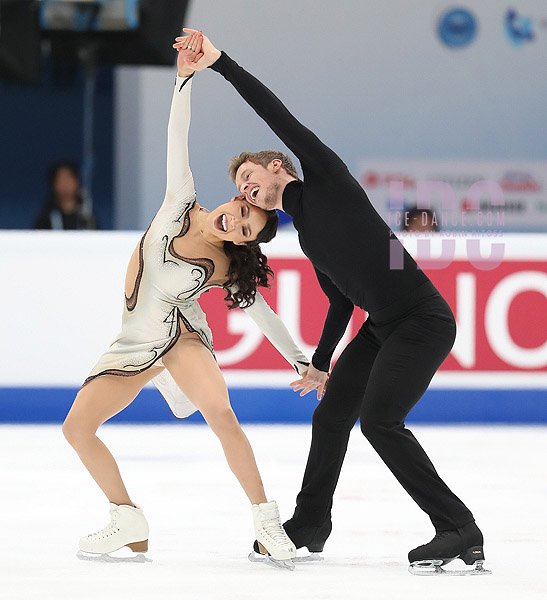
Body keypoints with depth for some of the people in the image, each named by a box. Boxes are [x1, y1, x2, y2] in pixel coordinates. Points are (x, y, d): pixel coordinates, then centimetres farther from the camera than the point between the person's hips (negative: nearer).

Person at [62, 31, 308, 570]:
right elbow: (177, 137, -12)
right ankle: (129, 521, 12)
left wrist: (303, 362, 3)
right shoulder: (180, 206, -7)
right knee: (77, 427, -3)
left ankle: (267, 522, -23)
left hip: (181, 335, -4)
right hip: (135, 342, 4)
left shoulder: (228, 269, -11)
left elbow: (262, 314, 2)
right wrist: (186, 74, -21)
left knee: (220, 413, -32)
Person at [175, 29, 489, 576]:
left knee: (379, 419, -19)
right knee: (330, 415, 12)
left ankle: (459, 532, -16)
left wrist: (219, 63, -11)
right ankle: (309, 526, 30)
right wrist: (320, 363, 31)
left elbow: (278, 116, -12)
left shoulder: (325, 177, -3)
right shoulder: (305, 234, 18)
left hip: (423, 321, -9)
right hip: (380, 327, 9)